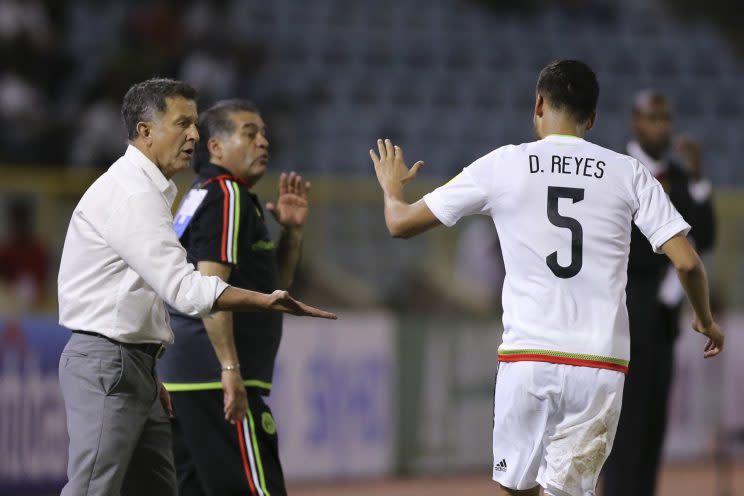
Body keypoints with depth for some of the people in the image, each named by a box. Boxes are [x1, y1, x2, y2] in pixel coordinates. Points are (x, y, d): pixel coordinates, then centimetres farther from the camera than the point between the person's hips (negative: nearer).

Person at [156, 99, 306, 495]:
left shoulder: (199, 197, 23)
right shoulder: (227, 196, -8)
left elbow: (272, 286, 28)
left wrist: (292, 232, 14)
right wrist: (230, 368, -24)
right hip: (215, 378, -10)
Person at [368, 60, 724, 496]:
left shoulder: (502, 166, 3)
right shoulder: (629, 173, 4)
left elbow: (401, 223, 8)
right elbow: (687, 262, -2)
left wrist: (392, 187, 32)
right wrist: (707, 321, 18)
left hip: (526, 358, 0)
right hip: (600, 364, 0)